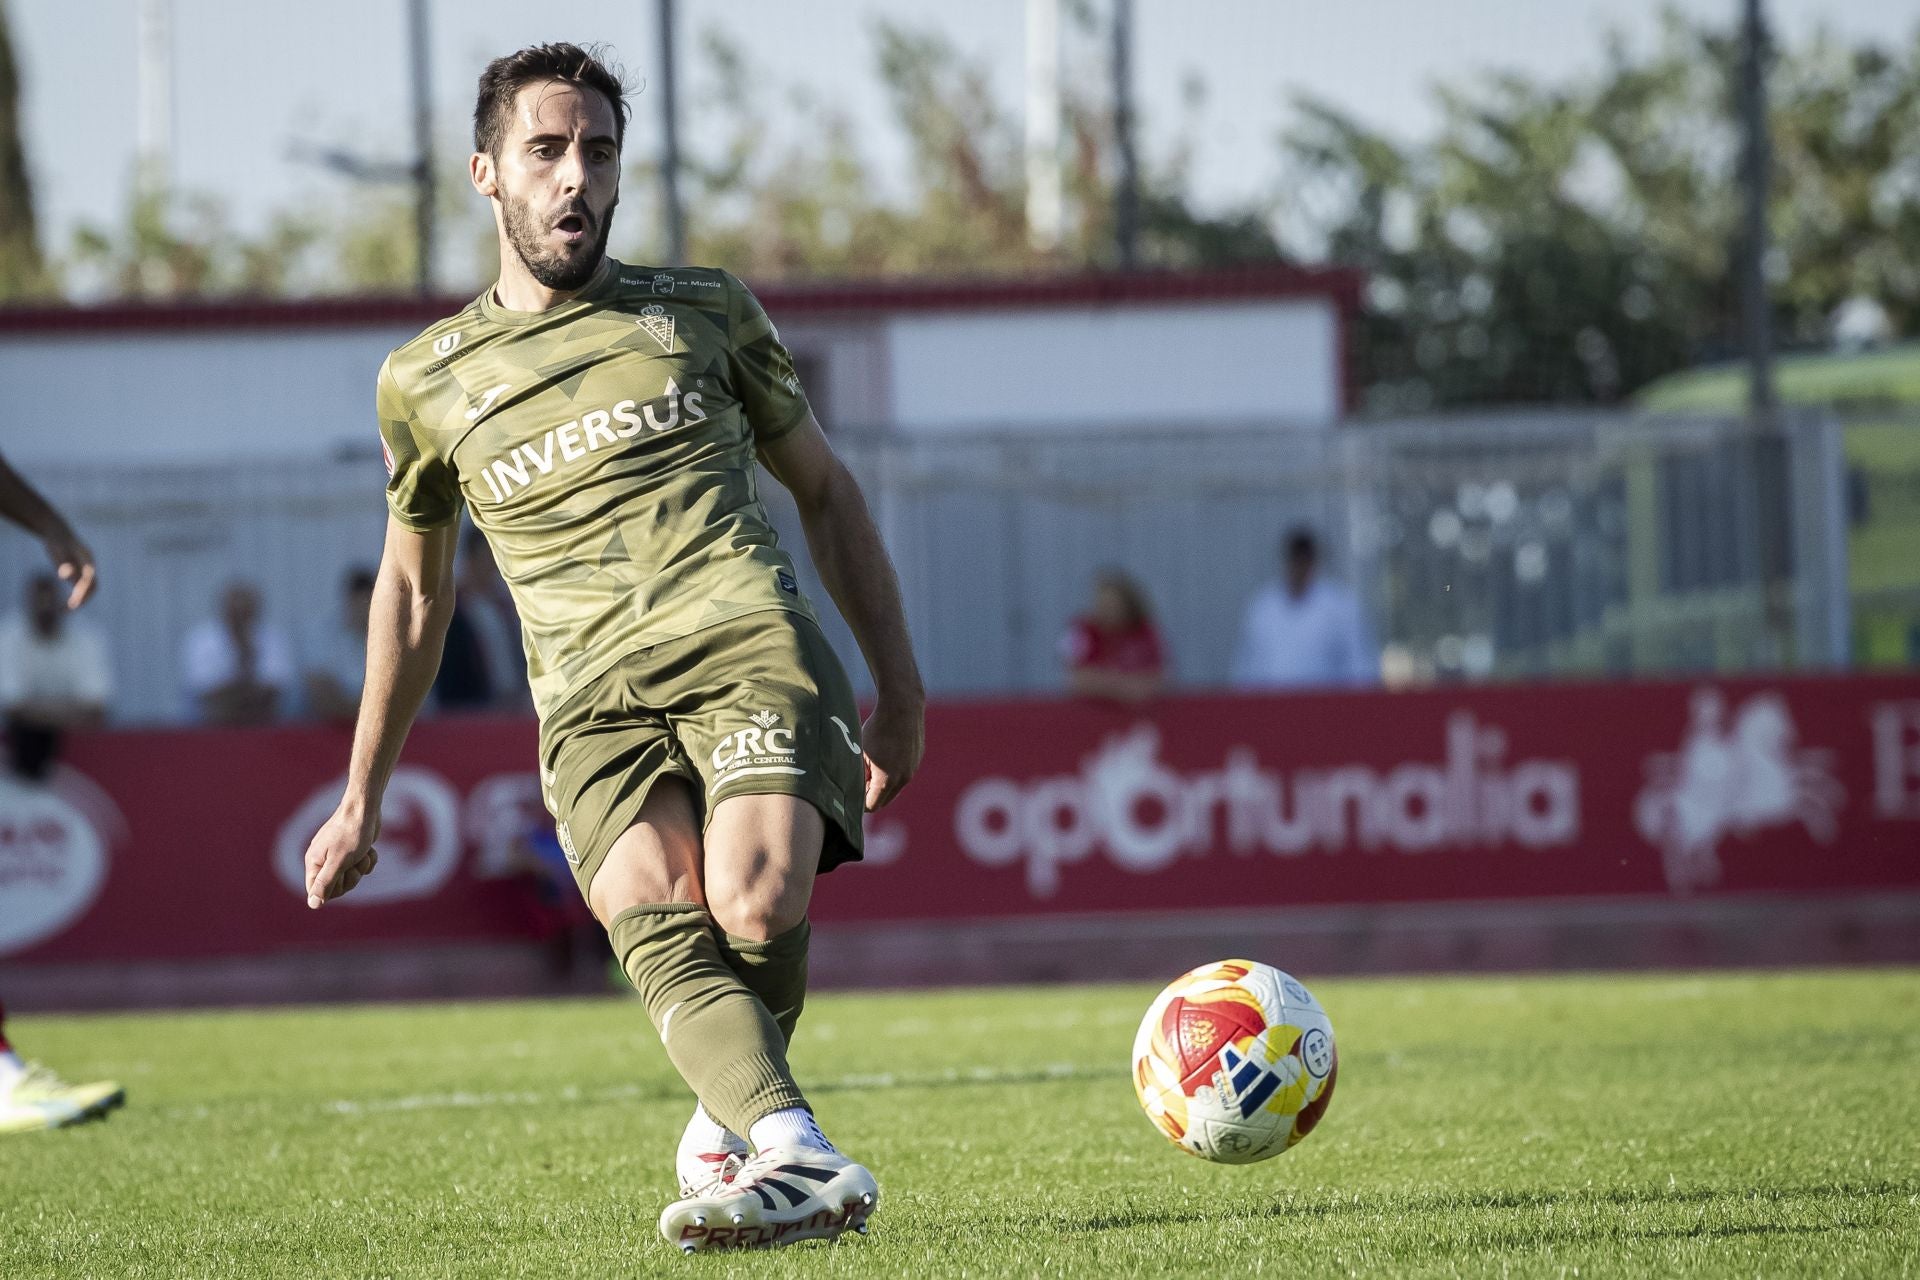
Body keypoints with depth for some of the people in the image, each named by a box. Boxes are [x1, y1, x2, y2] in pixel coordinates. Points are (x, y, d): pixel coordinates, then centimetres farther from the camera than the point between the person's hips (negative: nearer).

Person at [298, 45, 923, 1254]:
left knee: (755, 904, -27)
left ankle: (730, 1121, -1)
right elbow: (414, 585, 30)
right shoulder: (425, 381, 18)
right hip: (591, 694, 0)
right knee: (649, 912, -30)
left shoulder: (703, 312, 18)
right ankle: (802, 1159, -44)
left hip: (750, 643, 0)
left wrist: (897, 686, 21)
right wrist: (364, 797, 33)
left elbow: (826, 487, 26)